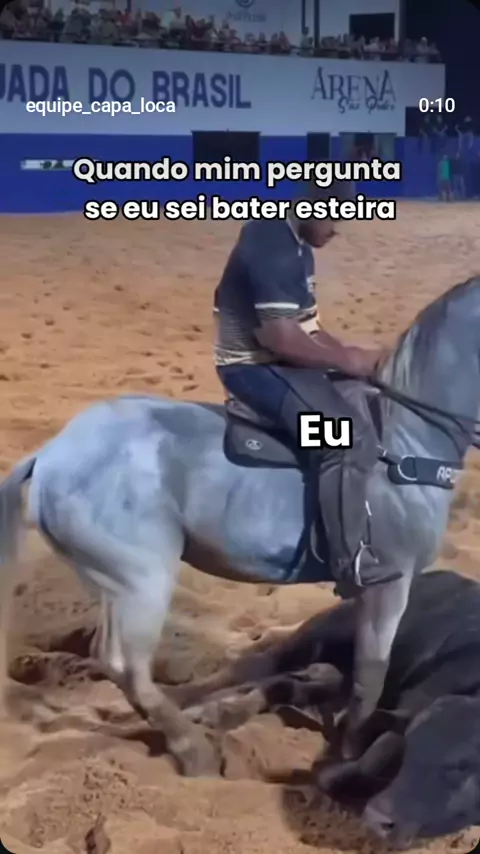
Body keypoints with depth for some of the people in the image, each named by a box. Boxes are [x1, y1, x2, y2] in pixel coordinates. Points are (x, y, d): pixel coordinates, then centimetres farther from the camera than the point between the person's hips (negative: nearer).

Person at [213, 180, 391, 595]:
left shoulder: (295, 243, 10)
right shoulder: (273, 249, -23)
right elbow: (282, 339, -28)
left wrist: (349, 354, 3)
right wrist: (346, 361, -17)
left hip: (278, 358, 11)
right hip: (256, 366, -11)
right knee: (349, 437, -27)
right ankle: (350, 559, -21)